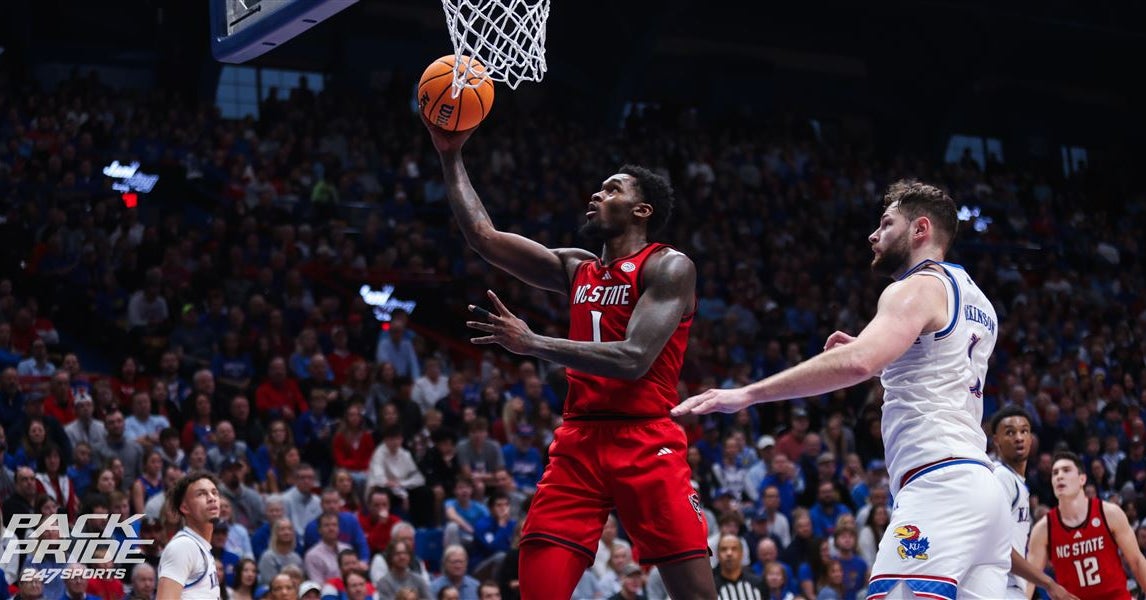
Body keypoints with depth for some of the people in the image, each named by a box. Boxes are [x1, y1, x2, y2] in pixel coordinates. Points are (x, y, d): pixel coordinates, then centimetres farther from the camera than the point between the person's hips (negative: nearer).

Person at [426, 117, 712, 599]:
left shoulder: (669, 268, -2)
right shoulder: (576, 268, 18)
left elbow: (634, 360, -15)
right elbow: (483, 236, 17)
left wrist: (532, 345, -17)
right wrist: (451, 158, 12)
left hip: (644, 443, -5)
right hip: (577, 442, 6)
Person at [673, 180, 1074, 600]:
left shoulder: (917, 288, -4)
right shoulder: (973, 300, 24)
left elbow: (857, 363, -23)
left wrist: (746, 394, -22)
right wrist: (876, 358, 27)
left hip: (939, 485, -10)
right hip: (978, 484, 10)